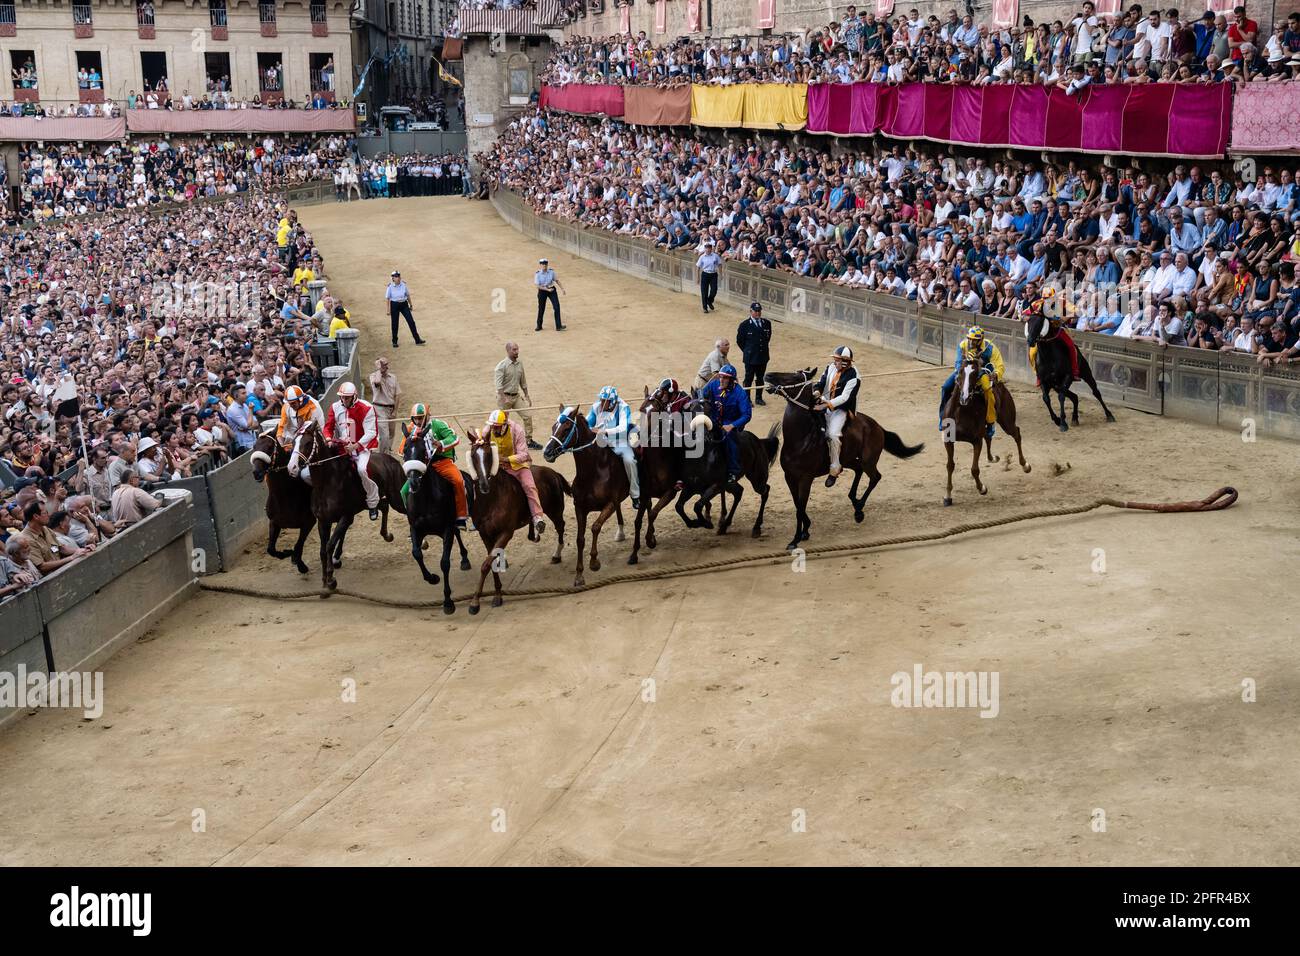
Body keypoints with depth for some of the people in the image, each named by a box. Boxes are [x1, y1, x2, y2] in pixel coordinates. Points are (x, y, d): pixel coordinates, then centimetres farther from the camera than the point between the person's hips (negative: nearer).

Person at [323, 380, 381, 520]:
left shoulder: (366, 408, -13)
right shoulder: (335, 407, 2)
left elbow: (371, 433, -17)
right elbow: (329, 427, 9)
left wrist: (355, 446, -28)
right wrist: (329, 439, -14)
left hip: (362, 446, -5)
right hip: (342, 446, 6)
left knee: (362, 469, -28)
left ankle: (373, 503, -12)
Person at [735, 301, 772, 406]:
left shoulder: (767, 323, 3)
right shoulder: (745, 325, -9)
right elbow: (739, 340, -1)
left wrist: (764, 346, 12)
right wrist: (747, 351, 1)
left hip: (763, 357, 4)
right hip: (750, 358, -4)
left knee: (760, 378, 13)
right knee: (749, 379, 4)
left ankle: (758, 398, 25)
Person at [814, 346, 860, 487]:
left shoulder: (852, 376, -17)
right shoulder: (831, 368, 3)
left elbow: (844, 397, -23)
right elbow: (821, 382, 5)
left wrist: (825, 405, -30)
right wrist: (817, 392, -19)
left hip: (841, 409, -8)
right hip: (826, 404, 8)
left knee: (833, 434, -26)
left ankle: (834, 469, -16)